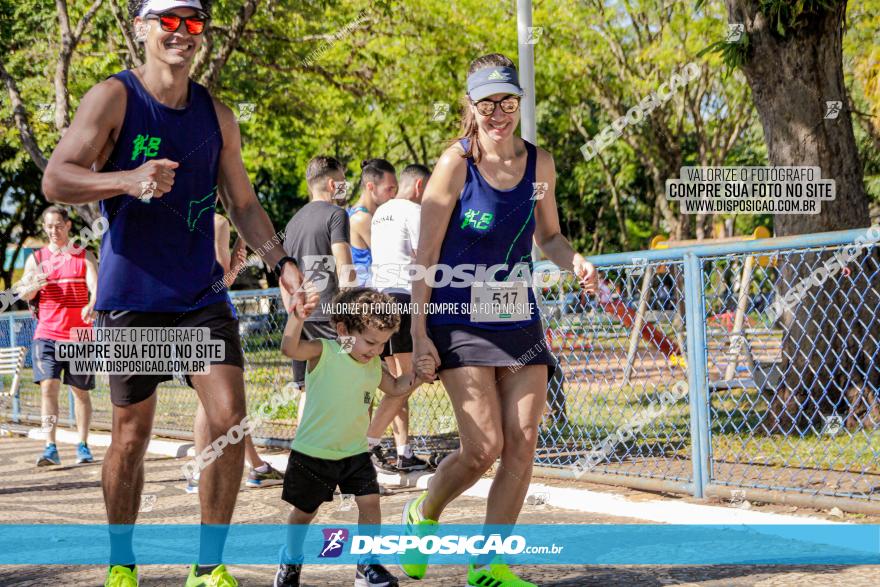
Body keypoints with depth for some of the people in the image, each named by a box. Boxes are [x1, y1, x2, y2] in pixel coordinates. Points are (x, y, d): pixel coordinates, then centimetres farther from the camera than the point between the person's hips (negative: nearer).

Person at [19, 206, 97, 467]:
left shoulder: (84, 256, 5)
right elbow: (24, 295, 2)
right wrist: (33, 286, -22)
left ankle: (83, 446, 17)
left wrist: (92, 306, -32)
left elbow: (96, 287, -10)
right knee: (48, 386, -14)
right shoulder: (36, 258, 9)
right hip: (47, 334, 0)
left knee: (81, 391, 7)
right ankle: (50, 448, -17)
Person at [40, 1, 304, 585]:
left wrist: (280, 262, 1)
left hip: (202, 295, 4)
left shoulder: (217, 115, 9)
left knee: (230, 419, -8)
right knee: (132, 435, 4)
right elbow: (55, 180, -15)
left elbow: (243, 203, 16)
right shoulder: (114, 98, -6)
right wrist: (127, 180, -33)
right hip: (131, 297, -4)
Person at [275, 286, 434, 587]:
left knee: (369, 502, -7)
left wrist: (418, 375, -1)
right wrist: (298, 317, -52)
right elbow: (289, 348, -35)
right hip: (312, 452, -4)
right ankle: (291, 560, 37)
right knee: (304, 511, 12)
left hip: (355, 451, 4)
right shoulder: (323, 353, -17)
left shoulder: (375, 366, 1)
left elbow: (396, 388, 18)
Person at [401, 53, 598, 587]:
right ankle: (423, 516, 18)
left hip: (520, 320, 5)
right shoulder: (456, 164, -9)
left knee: (522, 444, -3)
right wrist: (419, 333, -11)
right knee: (484, 447, -11)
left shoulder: (540, 163, 4)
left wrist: (575, 262, -4)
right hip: (460, 321, -5)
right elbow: (425, 255, -7)